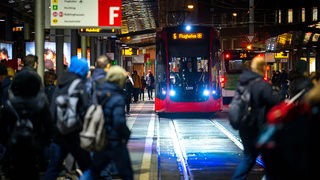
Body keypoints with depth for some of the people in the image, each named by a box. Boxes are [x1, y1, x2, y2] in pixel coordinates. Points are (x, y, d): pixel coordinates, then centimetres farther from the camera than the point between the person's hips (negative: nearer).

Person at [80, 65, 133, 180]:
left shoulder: (99, 94, 3)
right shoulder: (117, 98, -19)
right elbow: (119, 122, -27)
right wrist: (126, 134, -10)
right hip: (116, 143, -7)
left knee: (93, 170, 21)